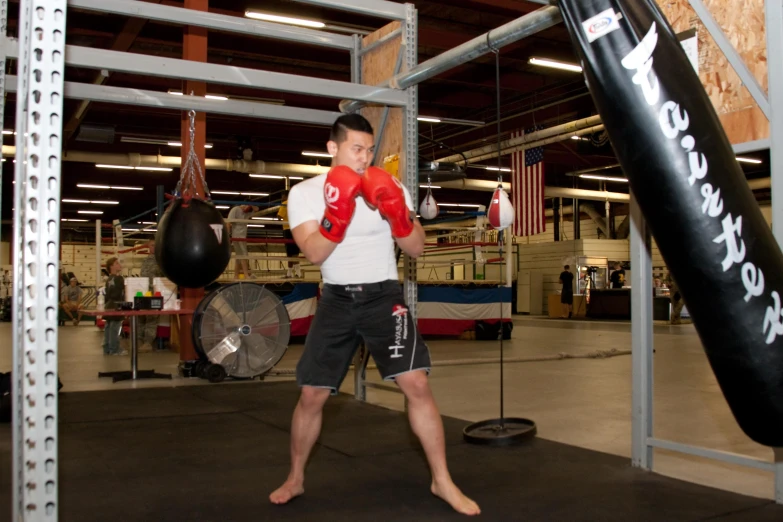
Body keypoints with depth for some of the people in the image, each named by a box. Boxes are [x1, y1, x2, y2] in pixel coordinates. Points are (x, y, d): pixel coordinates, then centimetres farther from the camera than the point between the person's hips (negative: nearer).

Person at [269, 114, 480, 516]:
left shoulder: (390, 188, -1)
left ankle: (442, 481, 5)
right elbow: (314, 254, -17)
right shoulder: (305, 193, -4)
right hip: (337, 300, 0)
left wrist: (397, 213, -21)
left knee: (416, 384, -11)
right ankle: (295, 479, 27)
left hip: (384, 296, 0)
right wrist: (337, 213, -31)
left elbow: (416, 249, -4)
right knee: (311, 396, 4)